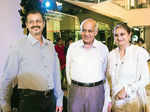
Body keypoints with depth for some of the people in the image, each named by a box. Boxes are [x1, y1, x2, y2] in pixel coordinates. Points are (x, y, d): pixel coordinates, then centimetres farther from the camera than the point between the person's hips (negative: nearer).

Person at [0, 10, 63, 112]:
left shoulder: (50, 46, 6)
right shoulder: (18, 47, -8)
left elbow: (56, 74, 10)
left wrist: (59, 100, 11)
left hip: (50, 99, 5)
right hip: (29, 100, -4)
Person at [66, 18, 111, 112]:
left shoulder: (103, 48, 1)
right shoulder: (73, 47, 3)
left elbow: (105, 72, 6)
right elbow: (68, 69, 9)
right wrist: (72, 85, 7)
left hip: (96, 90, 0)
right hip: (75, 90, 1)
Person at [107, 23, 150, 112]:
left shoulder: (139, 52, -10)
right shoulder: (111, 54, 3)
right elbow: (110, 78, 9)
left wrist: (126, 90, -15)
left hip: (134, 100, -3)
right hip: (116, 100, 4)